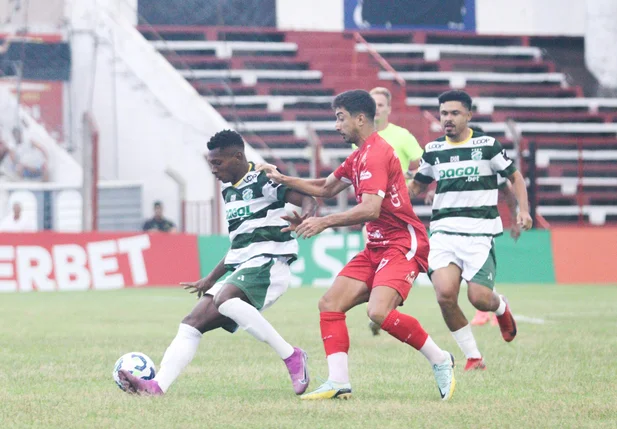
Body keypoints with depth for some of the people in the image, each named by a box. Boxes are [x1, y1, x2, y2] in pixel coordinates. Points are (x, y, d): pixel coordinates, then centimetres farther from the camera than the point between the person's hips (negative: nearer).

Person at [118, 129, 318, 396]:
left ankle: (291, 357, -27)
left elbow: (308, 199, -14)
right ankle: (157, 386, -14)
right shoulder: (229, 189, 21)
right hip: (240, 271, 9)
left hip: (267, 264, -9)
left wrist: (304, 219, -37)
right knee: (192, 323, -5)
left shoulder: (264, 180, -5)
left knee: (225, 300, -35)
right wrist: (210, 279, 32)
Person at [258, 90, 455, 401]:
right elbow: (326, 189, 29)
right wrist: (283, 180, 22)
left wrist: (325, 222, -23)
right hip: (377, 247, 10)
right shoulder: (359, 156, 17)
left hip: (403, 244, -10)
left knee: (379, 312, -28)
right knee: (330, 304, -2)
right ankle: (338, 382, -5)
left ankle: (439, 360, -10)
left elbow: (370, 209, -26)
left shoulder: (376, 154, -15)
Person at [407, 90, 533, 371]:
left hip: (480, 234, -3)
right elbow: (418, 186, 26)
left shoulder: (487, 145, 0)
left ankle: (502, 308, 27)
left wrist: (523, 211, -5)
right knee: (445, 294, -19)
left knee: (479, 298, -14)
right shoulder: (433, 150, 10)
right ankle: (473, 357, -1)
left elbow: (515, 177, 9)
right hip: (443, 232, 3)